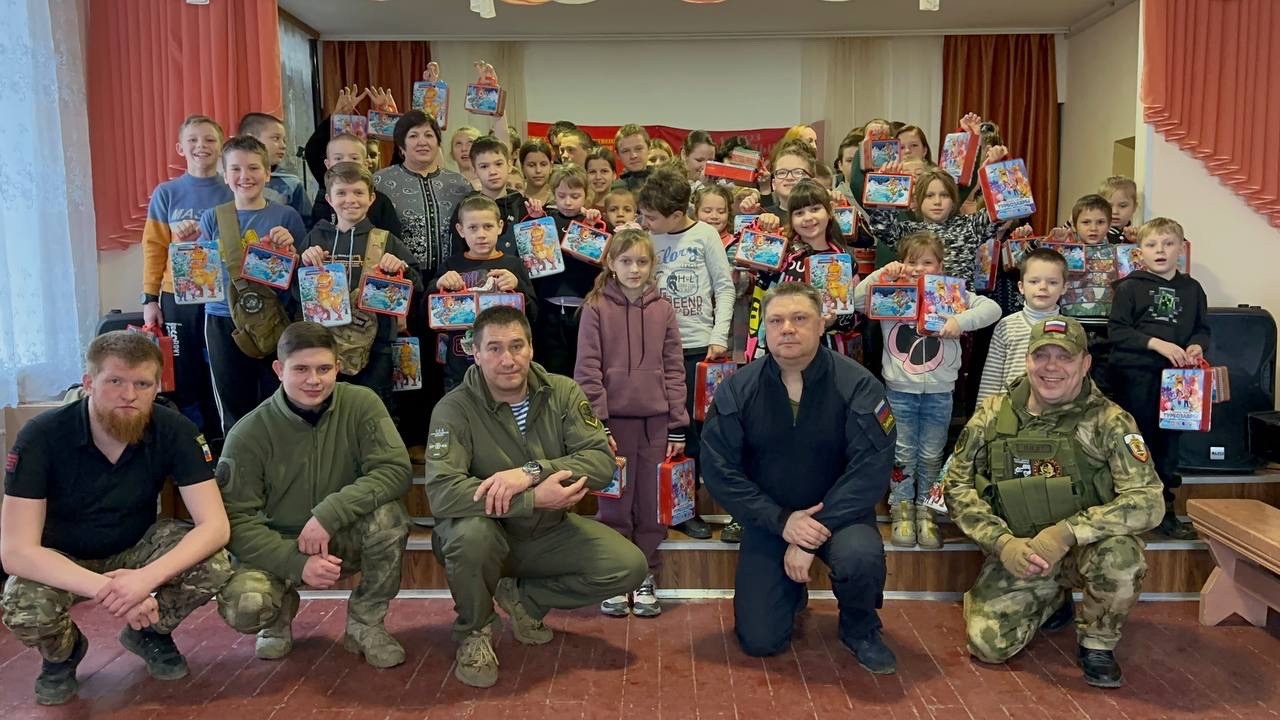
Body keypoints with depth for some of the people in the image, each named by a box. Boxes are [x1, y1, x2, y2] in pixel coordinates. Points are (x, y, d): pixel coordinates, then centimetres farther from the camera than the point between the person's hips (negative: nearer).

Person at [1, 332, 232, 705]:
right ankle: (62, 653, 5)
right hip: (60, 560, -1)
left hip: (136, 548, 1)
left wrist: (147, 578, -44)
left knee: (214, 564, -27)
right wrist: (105, 589, -42)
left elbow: (215, 525, -27)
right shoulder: (41, 437, -27)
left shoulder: (175, 431, -23)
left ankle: (150, 633, 6)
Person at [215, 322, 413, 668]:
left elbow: (396, 470, -24)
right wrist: (297, 564, -29)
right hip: (279, 546, 0)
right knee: (241, 607, -30)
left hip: (345, 539, 1)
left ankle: (365, 623, -6)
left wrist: (329, 515, -33)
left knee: (389, 513, -31)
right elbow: (236, 520, -16)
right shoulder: (248, 434, -16)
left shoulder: (361, 404, -14)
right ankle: (281, 615, 11)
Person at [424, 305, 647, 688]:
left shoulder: (563, 392, -8)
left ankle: (524, 598, 10)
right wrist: (535, 499, -37)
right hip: (489, 535, -3)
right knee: (470, 532, -37)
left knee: (629, 567, -14)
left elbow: (601, 462, -18)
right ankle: (474, 631, -4)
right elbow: (442, 492, -32)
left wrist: (531, 471, -34)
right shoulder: (454, 409, -19)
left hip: (549, 532, 4)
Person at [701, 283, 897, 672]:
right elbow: (720, 470, -10)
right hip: (768, 520, 2)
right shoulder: (737, 390, -8)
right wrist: (782, 521, -20)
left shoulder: (858, 386, -14)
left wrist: (817, 532, -25)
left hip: (838, 513, -1)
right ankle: (791, 593, 31)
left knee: (860, 556, -35)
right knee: (760, 641, -5)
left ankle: (861, 629, 0)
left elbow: (871, 469, -19)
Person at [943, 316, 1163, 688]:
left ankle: (1098, 643, -2)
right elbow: (957, 485, -3)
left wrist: (1068, 531, -32)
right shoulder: (993, 414, -5)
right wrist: (1002, 542, -19)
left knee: (1121, 557, -35)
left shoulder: (1110, 421, -13)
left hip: (1085, 547, -2)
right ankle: (1053, 601, 23)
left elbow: (1147, 501, -20)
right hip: (1014, 551, 2)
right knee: (988, 644, -11)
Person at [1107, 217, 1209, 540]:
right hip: (1135, 377, -4)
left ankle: (1164, 511, 22)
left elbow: (1202, 329, 14)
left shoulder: (1192, 289, 10)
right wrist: (1157, 343, -18)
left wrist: (1197, 346, -7)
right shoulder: (1130, 287, -2)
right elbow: (1116, 331, -9)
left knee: (1168, 442, 11)